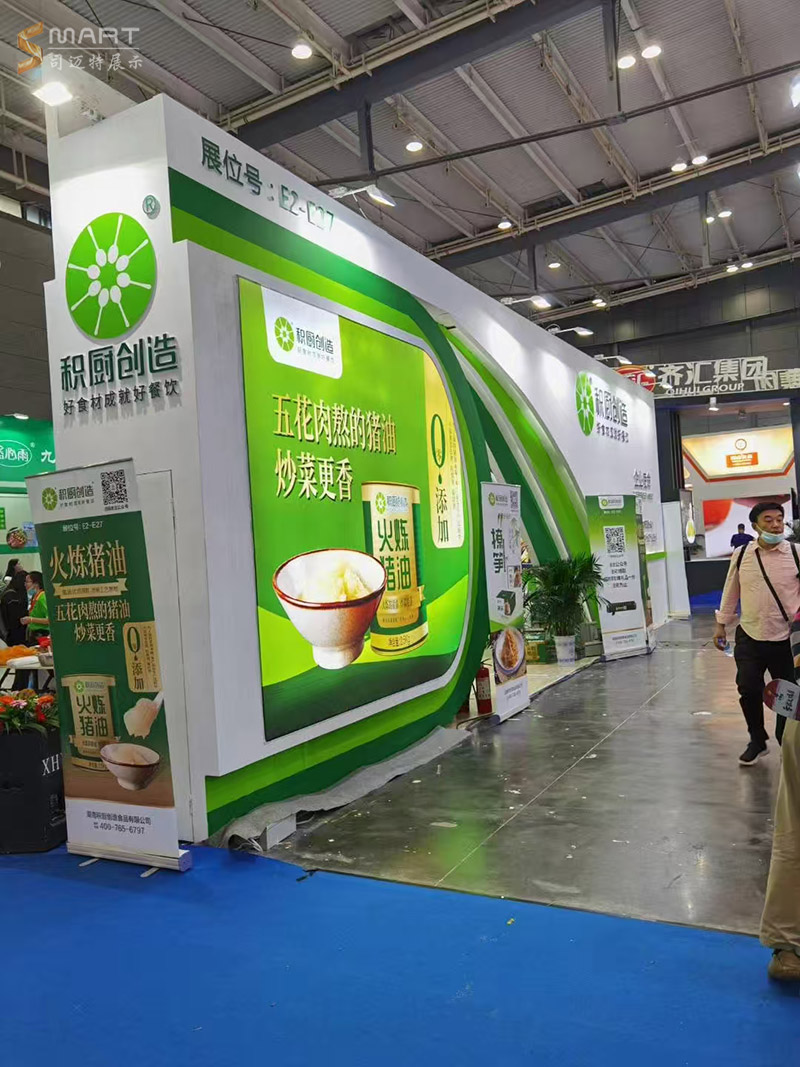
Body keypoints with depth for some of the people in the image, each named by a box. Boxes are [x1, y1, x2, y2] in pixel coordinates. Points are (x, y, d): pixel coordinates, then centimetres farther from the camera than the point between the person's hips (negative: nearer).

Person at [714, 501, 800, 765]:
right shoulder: (741, 555, 0)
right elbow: (731, 592, 10)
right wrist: (721, 624, 11)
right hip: (748, 637, 1)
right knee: (748, 689, -1)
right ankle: (757, 740, 24)